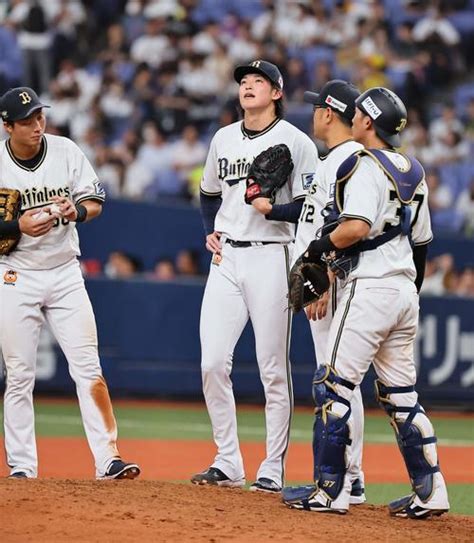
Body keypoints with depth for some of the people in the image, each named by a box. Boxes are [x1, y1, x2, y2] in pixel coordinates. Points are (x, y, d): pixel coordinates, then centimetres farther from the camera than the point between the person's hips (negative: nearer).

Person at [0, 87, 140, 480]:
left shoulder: (66, 151, -1)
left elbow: (95, 201, 5)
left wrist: (76, 211, -16)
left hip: (65, 274, 2)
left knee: (88, 367, -6)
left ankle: (108, 459, -8)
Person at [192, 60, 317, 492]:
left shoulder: (295, 141, -3)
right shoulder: (224, 138, 14)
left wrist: (271, 210, -21)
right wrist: (210, 231, 11)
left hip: (270, 258, -5)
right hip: (226, 258, 5)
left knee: (274, 369, -3)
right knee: (213, 363, -2)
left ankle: (273, 470, 3)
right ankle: (228, 464, 7)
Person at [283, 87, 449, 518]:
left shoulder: (366, 165, -10)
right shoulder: (413, 171, 15)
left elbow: (357, 227, -24)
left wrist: (320, 248, -8)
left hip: (370, 288, -9)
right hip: (405, 289, 9)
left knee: (333, 386, -5)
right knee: (400, 394, 13)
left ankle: (331, 491, -7)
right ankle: (430, 492, 9)